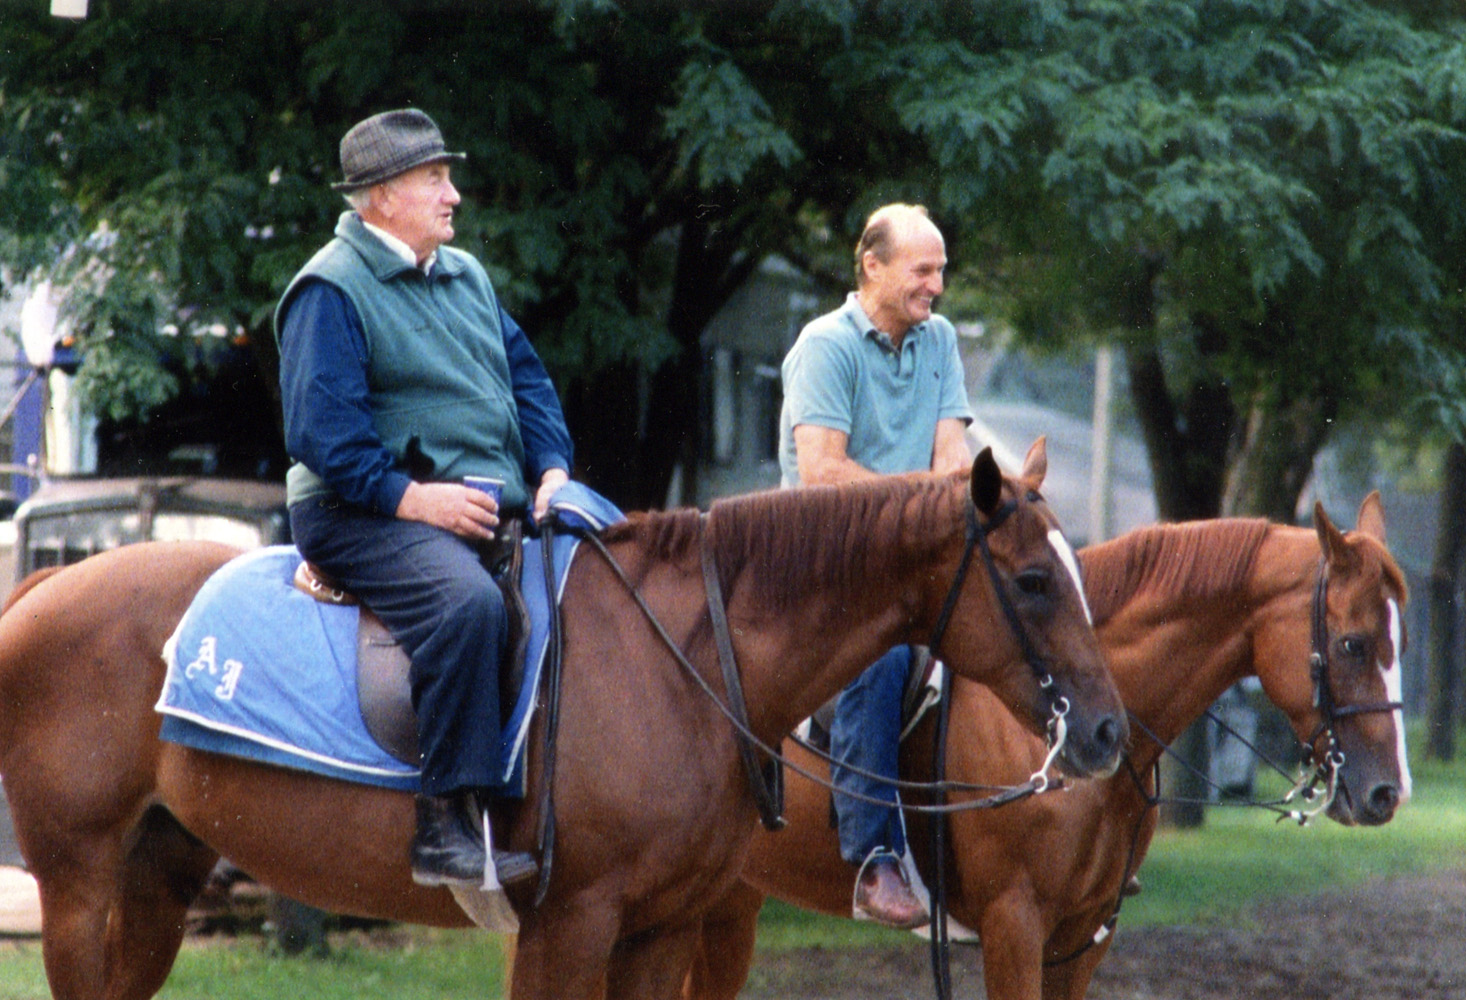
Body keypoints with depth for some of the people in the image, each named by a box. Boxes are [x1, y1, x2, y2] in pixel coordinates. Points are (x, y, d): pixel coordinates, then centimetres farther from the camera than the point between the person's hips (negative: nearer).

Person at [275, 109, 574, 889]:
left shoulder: (466, 277, 21)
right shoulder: (332, 291, -6)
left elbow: (527, 378, 22)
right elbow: (320, 425, -15)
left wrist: (552, 468, 4)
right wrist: (406, 495, -23)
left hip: (498, 504, 9)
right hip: (365, 513, -9)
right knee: (466, 601, -37)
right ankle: (444, 824, -36)